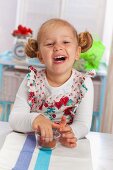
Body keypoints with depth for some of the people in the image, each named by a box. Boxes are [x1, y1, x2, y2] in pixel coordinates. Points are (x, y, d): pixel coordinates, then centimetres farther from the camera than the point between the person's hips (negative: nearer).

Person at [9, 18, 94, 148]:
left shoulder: (84, 83, -9)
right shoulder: (32, 80, -9)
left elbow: (83, 124, -12)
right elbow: (14, 119, -12)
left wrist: (71, 132, -34)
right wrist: (34, 119, -33)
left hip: (65, 147, 0)